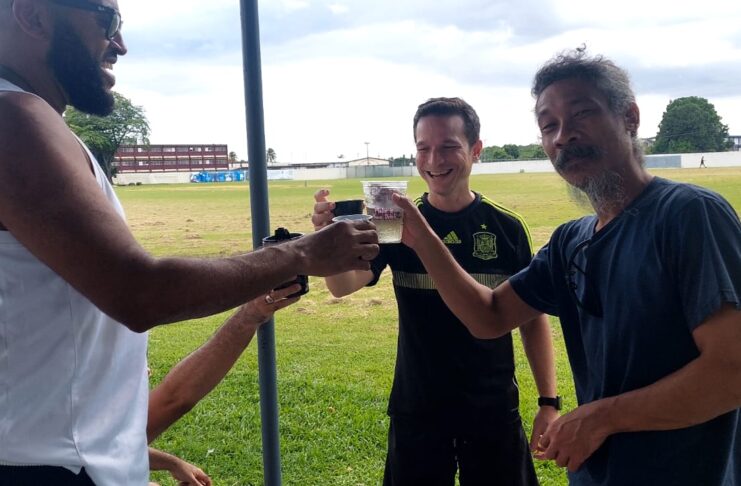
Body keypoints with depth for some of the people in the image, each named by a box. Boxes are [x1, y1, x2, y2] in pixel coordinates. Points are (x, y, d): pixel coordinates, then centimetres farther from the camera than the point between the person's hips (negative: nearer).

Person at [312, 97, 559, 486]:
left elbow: (533, 318, 2)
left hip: (494, 411, 0)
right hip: (416, 412, 0)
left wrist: (549, 402, -1)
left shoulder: (506, 228, -5)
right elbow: (344, 286, -20)